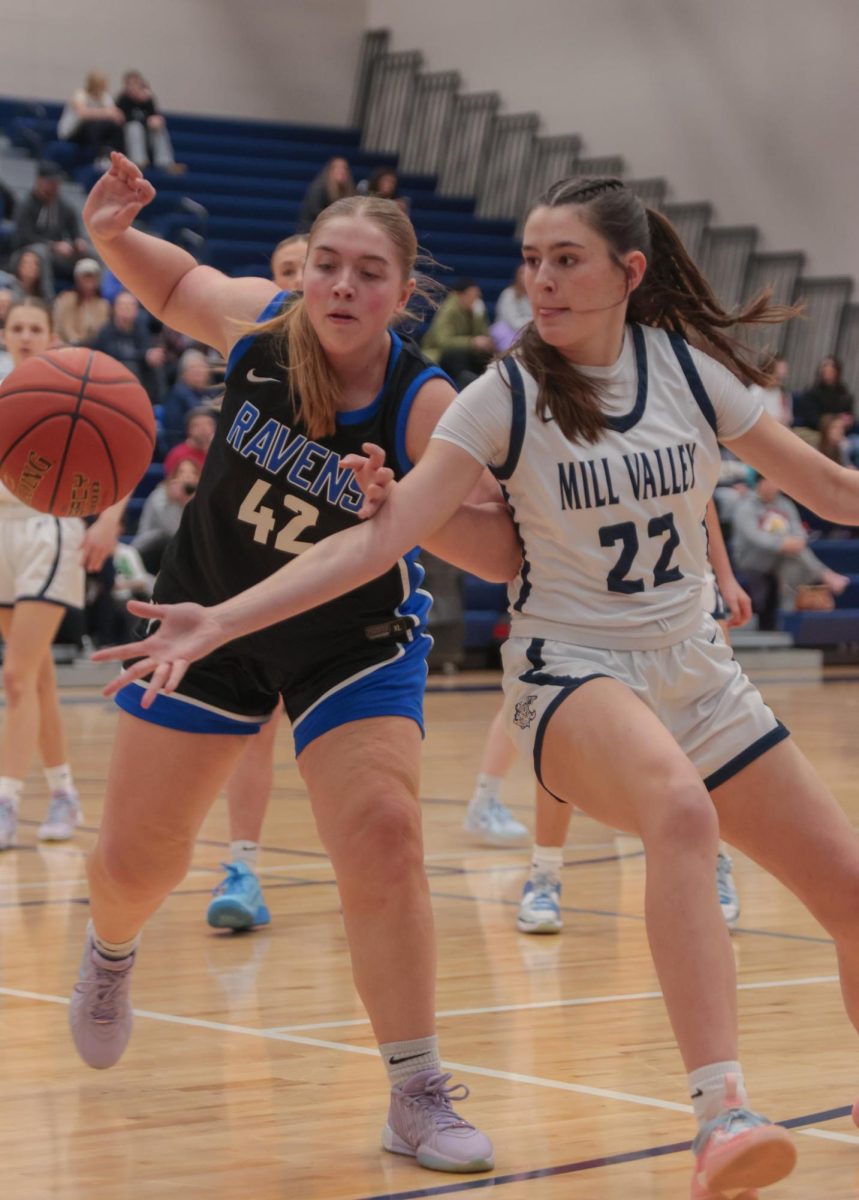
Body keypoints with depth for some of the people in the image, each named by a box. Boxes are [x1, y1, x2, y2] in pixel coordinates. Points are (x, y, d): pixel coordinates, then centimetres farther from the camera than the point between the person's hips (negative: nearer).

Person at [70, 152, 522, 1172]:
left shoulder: (426, 409, -25)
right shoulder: (258, 323, -17)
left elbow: (505, 552, -30)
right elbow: (176, 284, 6)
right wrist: (111, 235, -14)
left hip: (354, 645, -2)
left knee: (381, 841, -20)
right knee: (136, 854, 9)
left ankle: (418, 1097, -7)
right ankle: (110, 954, 48)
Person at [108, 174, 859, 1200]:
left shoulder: (690, 365, -1)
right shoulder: (506, 396, -9)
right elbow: (379, 537, -16)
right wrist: (218, 620, -26)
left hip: (696, 672, 5)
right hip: (572, 669, -5)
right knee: (681, 808, -38)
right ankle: (720, 1114, -48)